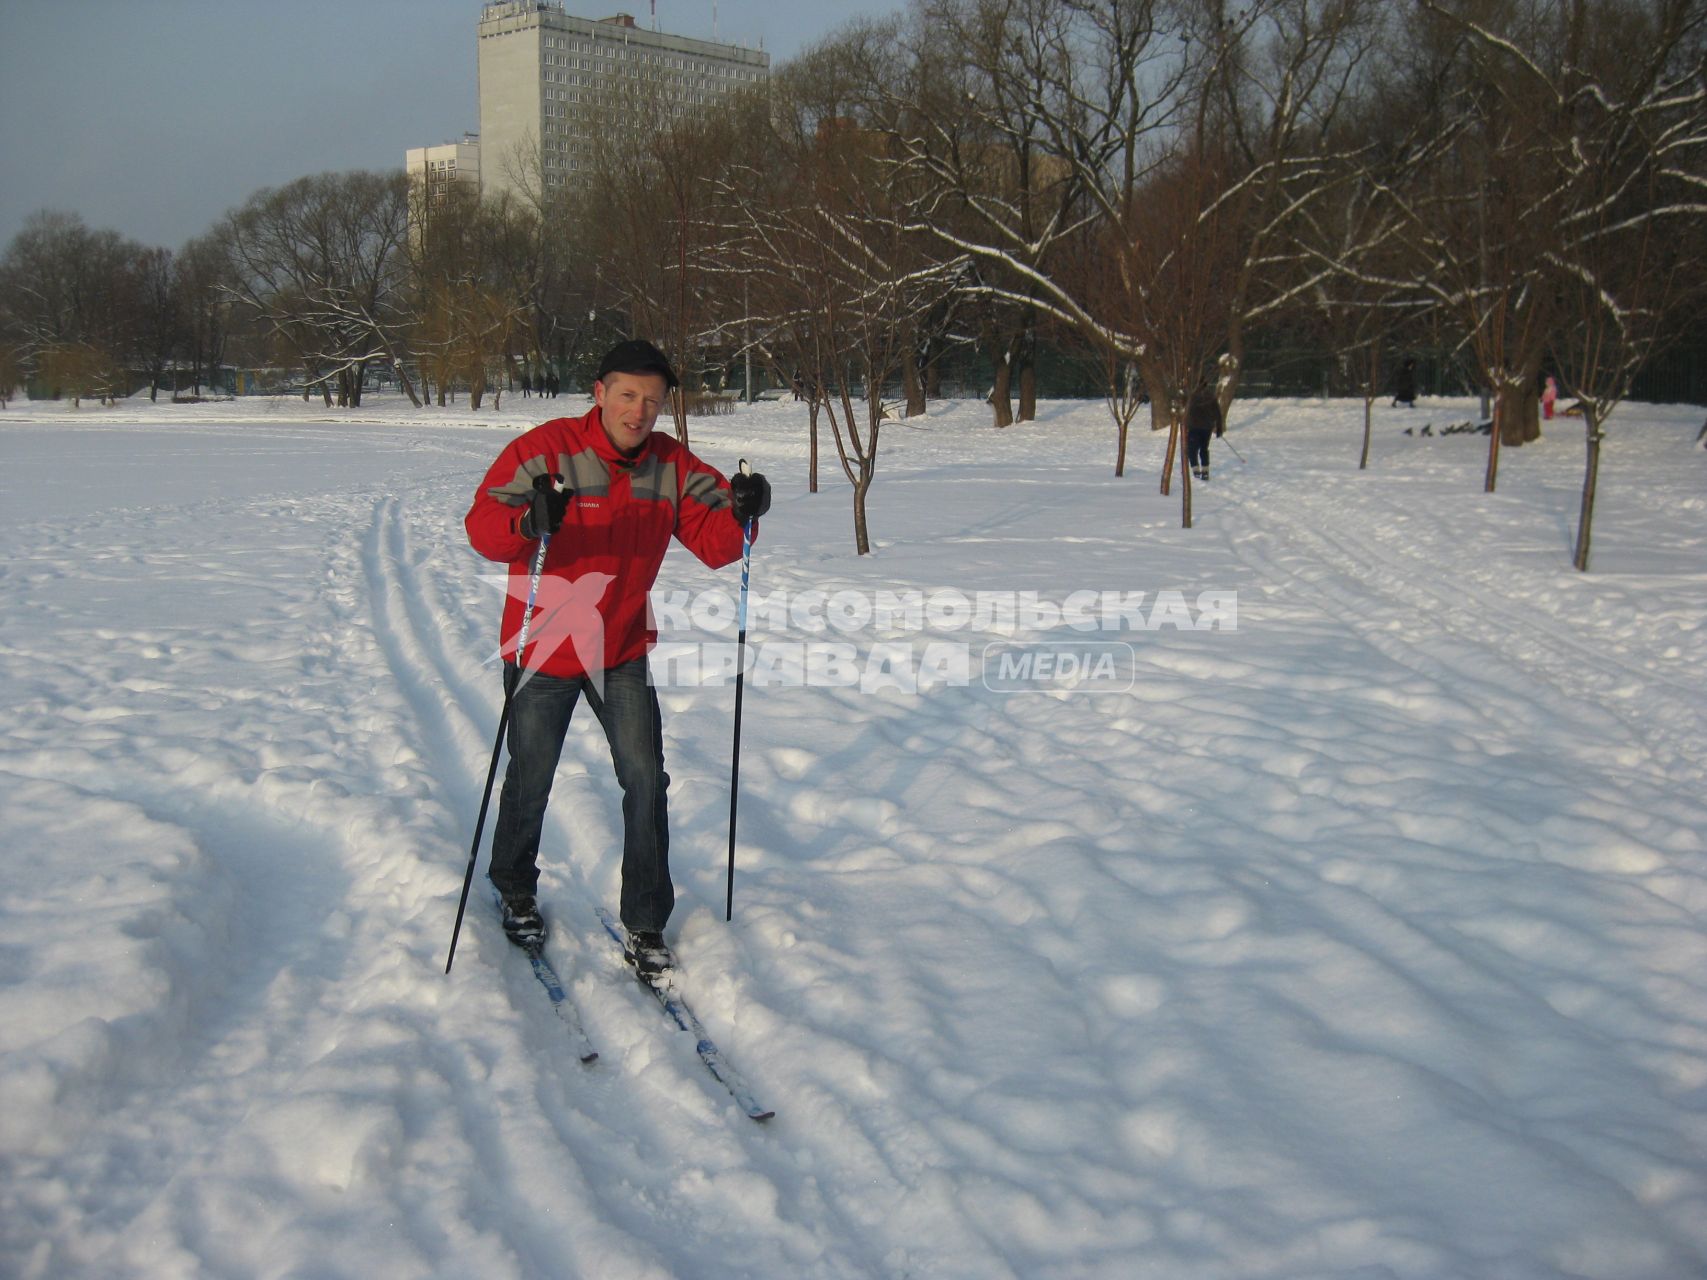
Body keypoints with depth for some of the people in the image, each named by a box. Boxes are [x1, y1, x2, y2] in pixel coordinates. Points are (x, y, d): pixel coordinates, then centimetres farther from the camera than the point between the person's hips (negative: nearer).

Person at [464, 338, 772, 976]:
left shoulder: (673, 465, -4)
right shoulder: (545, 449, -16)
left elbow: (714, 542, -7)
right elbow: (483, 525, -24)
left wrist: (741, 512, -29)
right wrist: (528, 523, -46)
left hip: (623, 654, 3)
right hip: (542, 653, -2)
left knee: (645, 779, -5)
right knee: (531, 780, 13)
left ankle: (645, 923, 9)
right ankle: (516, 892, 39)